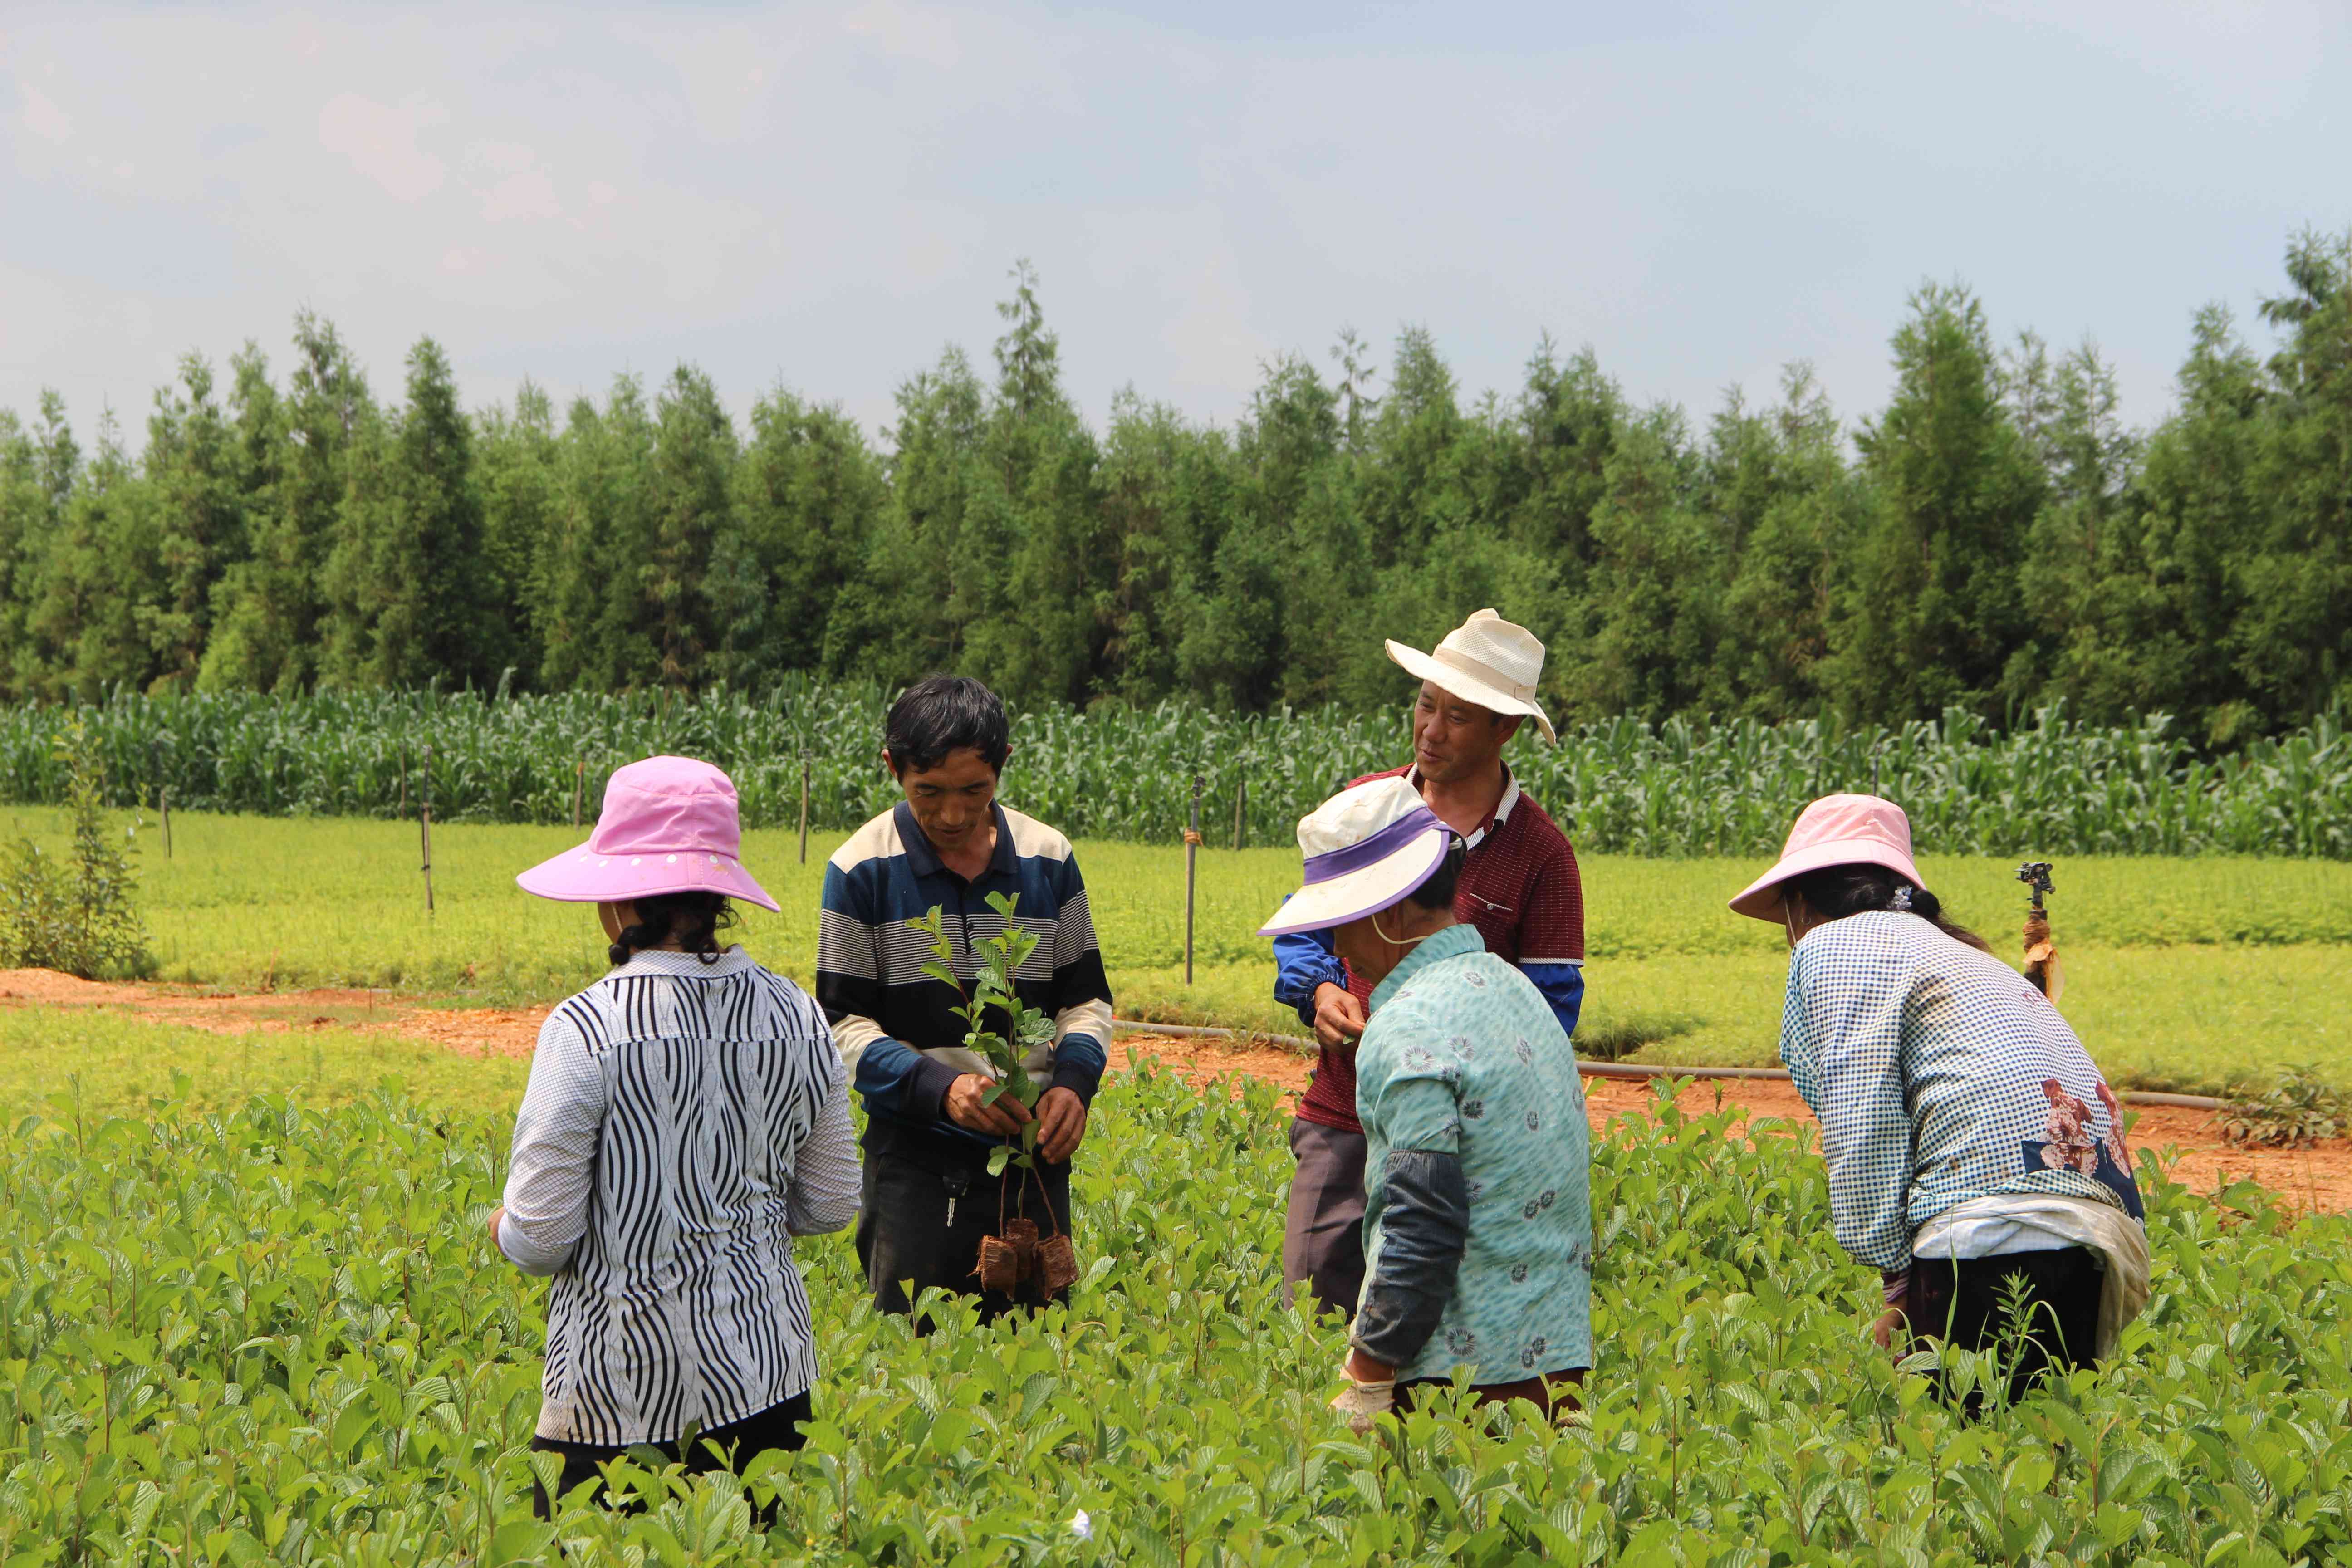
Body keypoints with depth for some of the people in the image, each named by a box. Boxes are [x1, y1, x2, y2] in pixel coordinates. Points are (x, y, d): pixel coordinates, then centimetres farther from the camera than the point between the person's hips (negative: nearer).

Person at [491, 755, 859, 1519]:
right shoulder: (796, 1017, 1)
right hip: (766, 1370, 5)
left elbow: (540, 1239, -12)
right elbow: (829, 1206, 10)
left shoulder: (587, 1028, -15)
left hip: (625, 1392, -5)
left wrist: (503, 1229, 10)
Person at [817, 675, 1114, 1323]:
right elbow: (843, 1022, -4)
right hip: (917, 1155, -3)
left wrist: (1074, 1080, -9)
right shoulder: (864, 871, -4)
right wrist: (938, 1087, -19)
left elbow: (1086, 995, 12)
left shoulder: (1048, 860, 5)